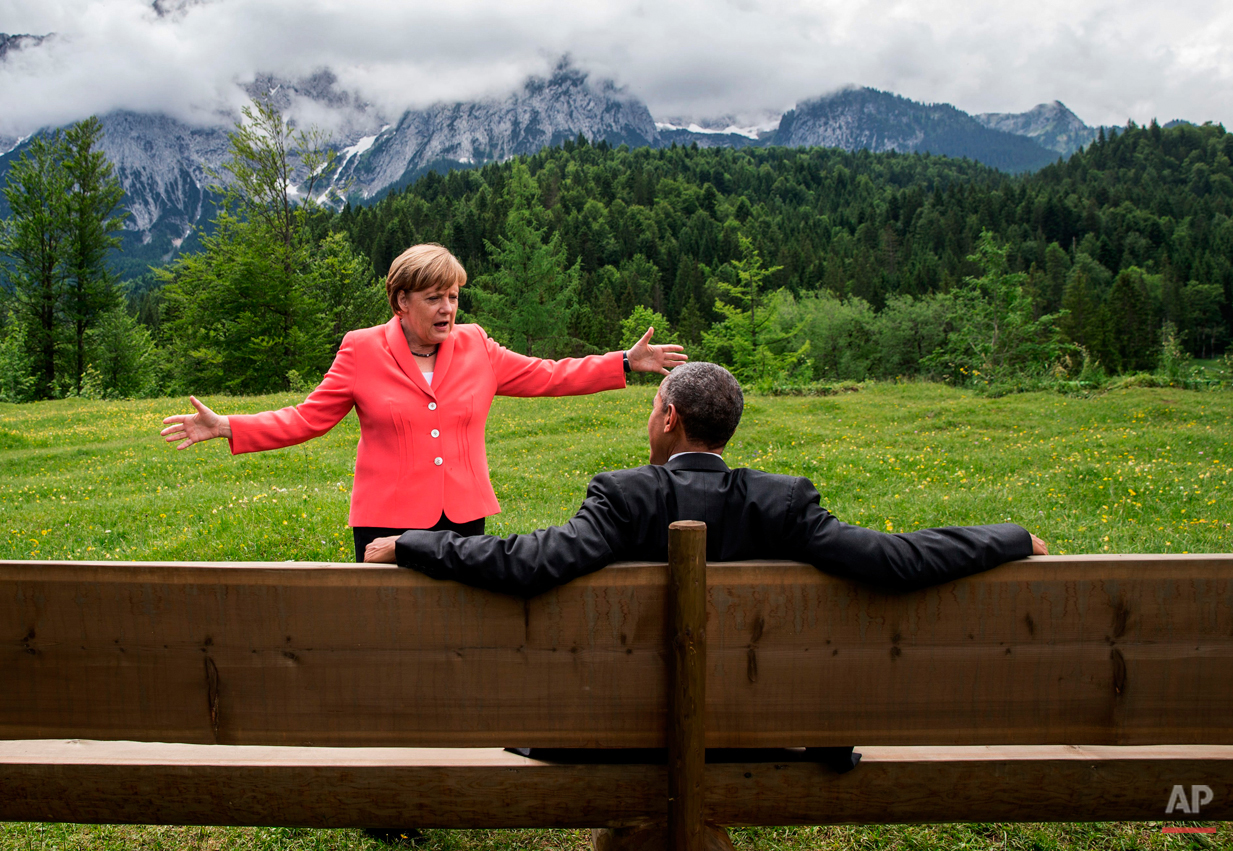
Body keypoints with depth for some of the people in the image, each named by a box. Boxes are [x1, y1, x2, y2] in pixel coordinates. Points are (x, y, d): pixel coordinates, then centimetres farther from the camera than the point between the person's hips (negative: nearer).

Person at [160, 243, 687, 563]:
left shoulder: (476, 348, 8)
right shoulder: (362, 351, 1)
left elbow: (546, 377, 13)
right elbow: (307, 419, 3)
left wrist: (627, 363, 10)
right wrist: (227, 428, -8)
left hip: (464, 518, 3)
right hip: (389, 522, -2)